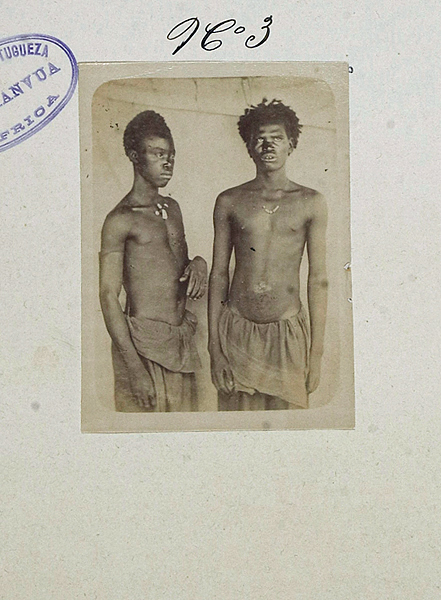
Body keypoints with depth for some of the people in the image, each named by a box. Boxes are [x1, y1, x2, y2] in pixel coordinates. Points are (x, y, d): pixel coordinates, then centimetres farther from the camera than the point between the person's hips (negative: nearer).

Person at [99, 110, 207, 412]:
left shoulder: (172, 208, 13)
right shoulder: (120, 220, -10)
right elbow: (109, 297, -13)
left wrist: (198, 263, -1)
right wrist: (134, 368, -18)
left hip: (183, 339, 7)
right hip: (144, 343, -7)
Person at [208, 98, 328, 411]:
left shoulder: (311, 203, 3)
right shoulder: (229, 202, 5)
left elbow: (318, 280, 2)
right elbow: (218, 274, 6)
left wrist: (317, 350, -1)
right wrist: (214, 345, 1)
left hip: (289, 333, 0)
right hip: (237, 331, 1)